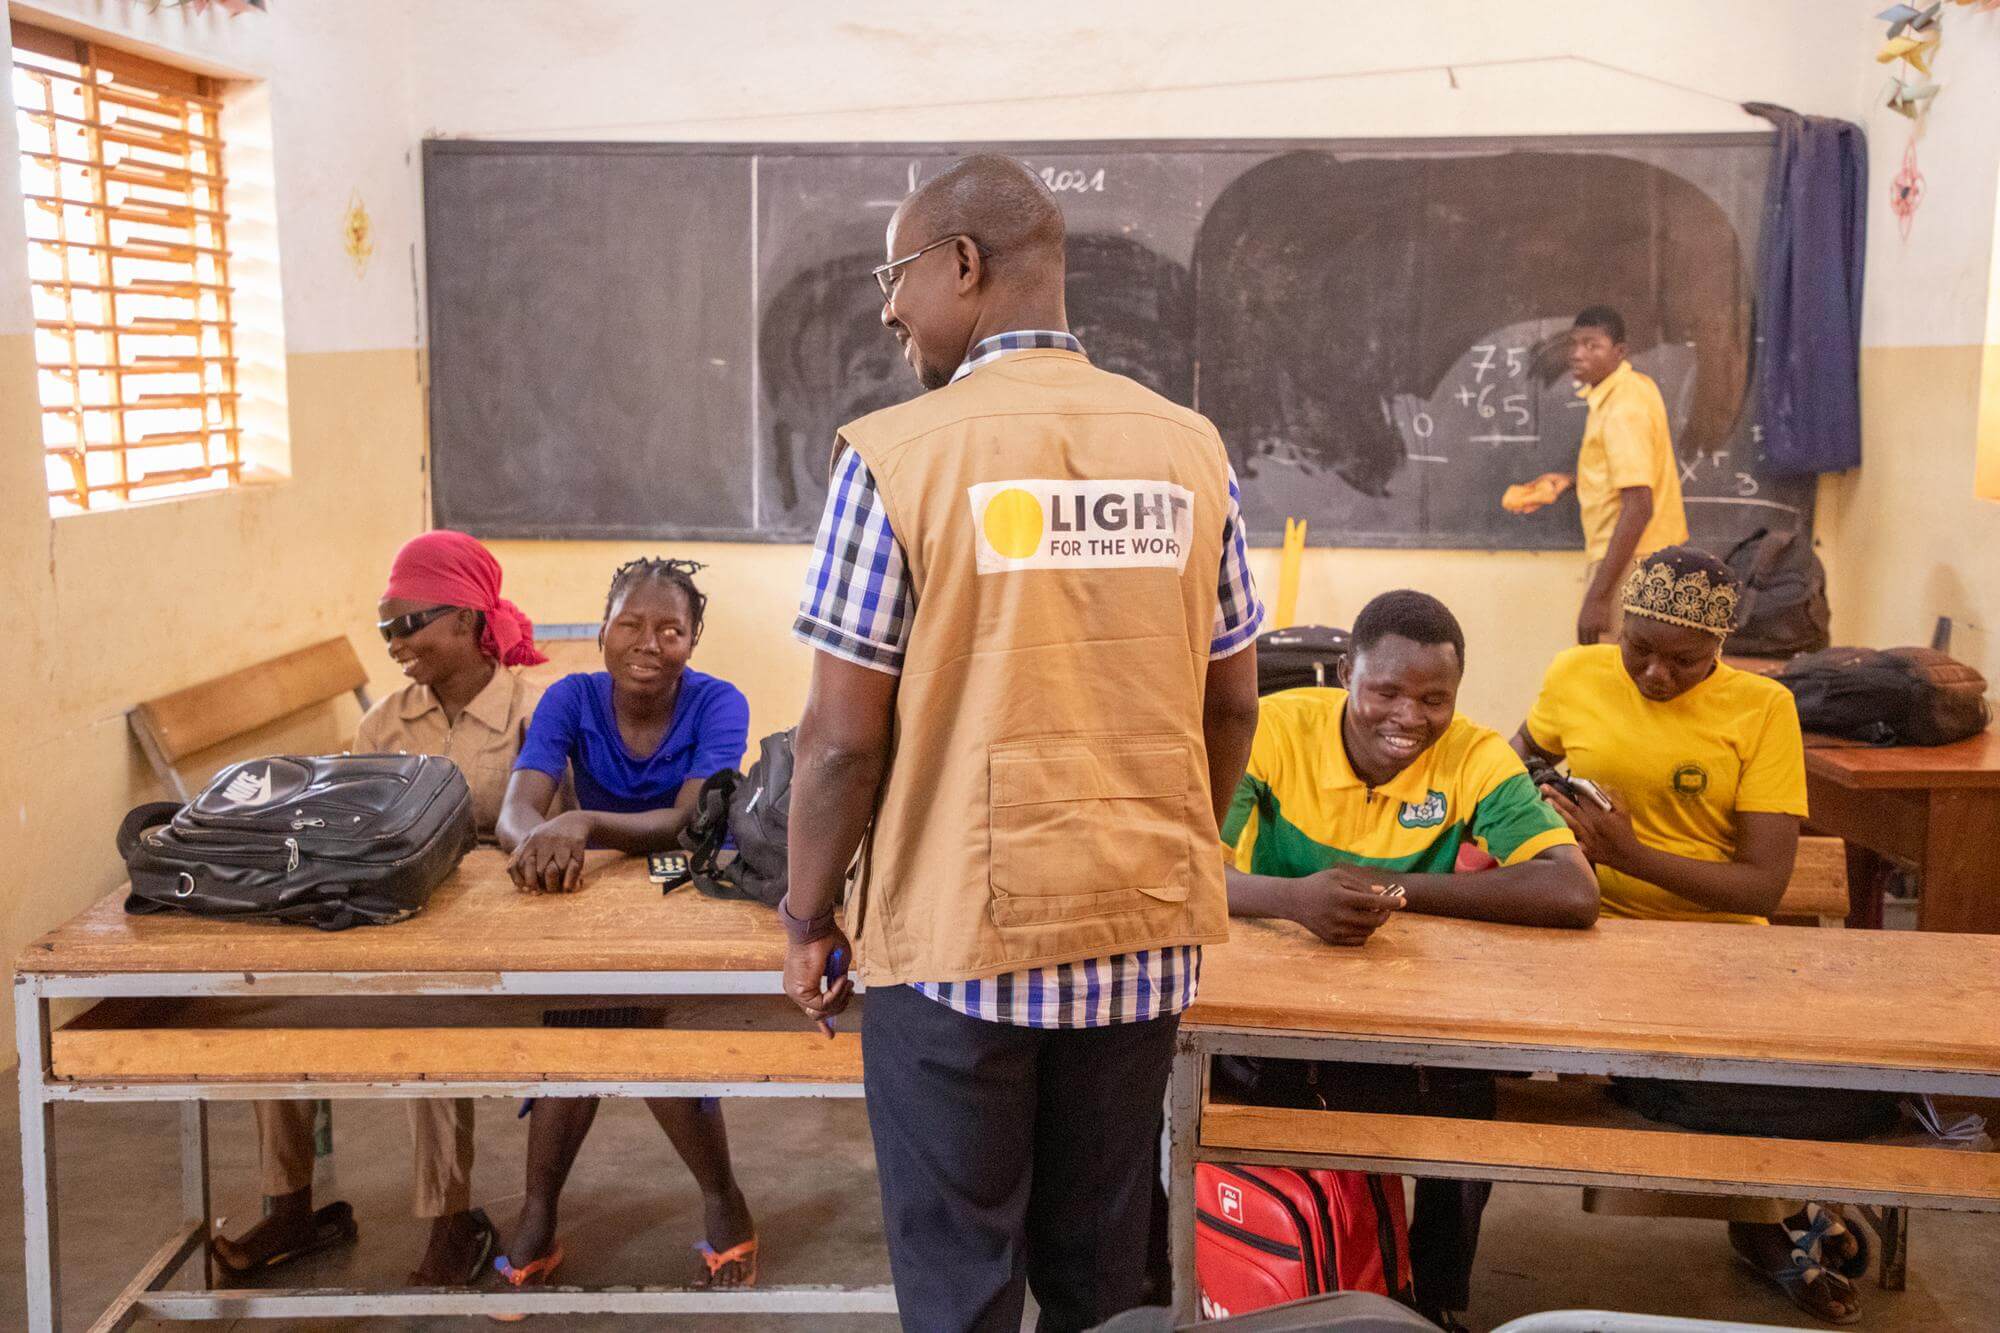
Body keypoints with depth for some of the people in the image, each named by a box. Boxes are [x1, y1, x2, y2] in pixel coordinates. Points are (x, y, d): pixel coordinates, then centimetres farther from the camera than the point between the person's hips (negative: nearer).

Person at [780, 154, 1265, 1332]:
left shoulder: (897, 454, -12)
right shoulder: (1189, 449, 1)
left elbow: (844, 735, -11)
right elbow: (1231, 705, 7)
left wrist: (809, 916, 3)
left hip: (960, 935, -4)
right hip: (1145, 931, 4)